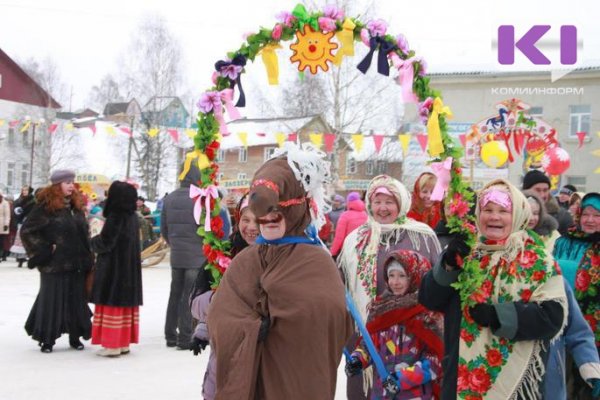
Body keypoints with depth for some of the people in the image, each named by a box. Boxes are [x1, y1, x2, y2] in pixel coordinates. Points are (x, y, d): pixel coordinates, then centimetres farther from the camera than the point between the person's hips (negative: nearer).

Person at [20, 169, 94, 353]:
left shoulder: (76, 206, 11)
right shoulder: (46, 207, -9)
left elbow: (84, 233, 22)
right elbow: (27, 230, -10)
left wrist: (87, 258, 14)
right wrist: (43, 250, -12)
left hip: (77, 264, 6)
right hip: (54, 264, -6)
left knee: (76, 300, 9)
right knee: (51, 299, 1)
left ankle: (75, 336, 20)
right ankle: (47, 339, 12)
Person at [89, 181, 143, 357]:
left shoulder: (115, 217, -17)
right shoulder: (132, 217, 6)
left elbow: (104, 243, -16)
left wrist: (93, 241, 5)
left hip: (112, 269, -7)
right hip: (130, 268, 8)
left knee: (112, 304, -1)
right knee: (126, 303, 12)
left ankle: (112, 345, 2)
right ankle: (124, 342, 18)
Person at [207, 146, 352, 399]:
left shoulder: (317, 261, -8)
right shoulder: (244, 261, 5)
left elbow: (327, 313, -25)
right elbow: (222, 321, -3)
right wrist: (258, 329, -18)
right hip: (247, 379, 4)